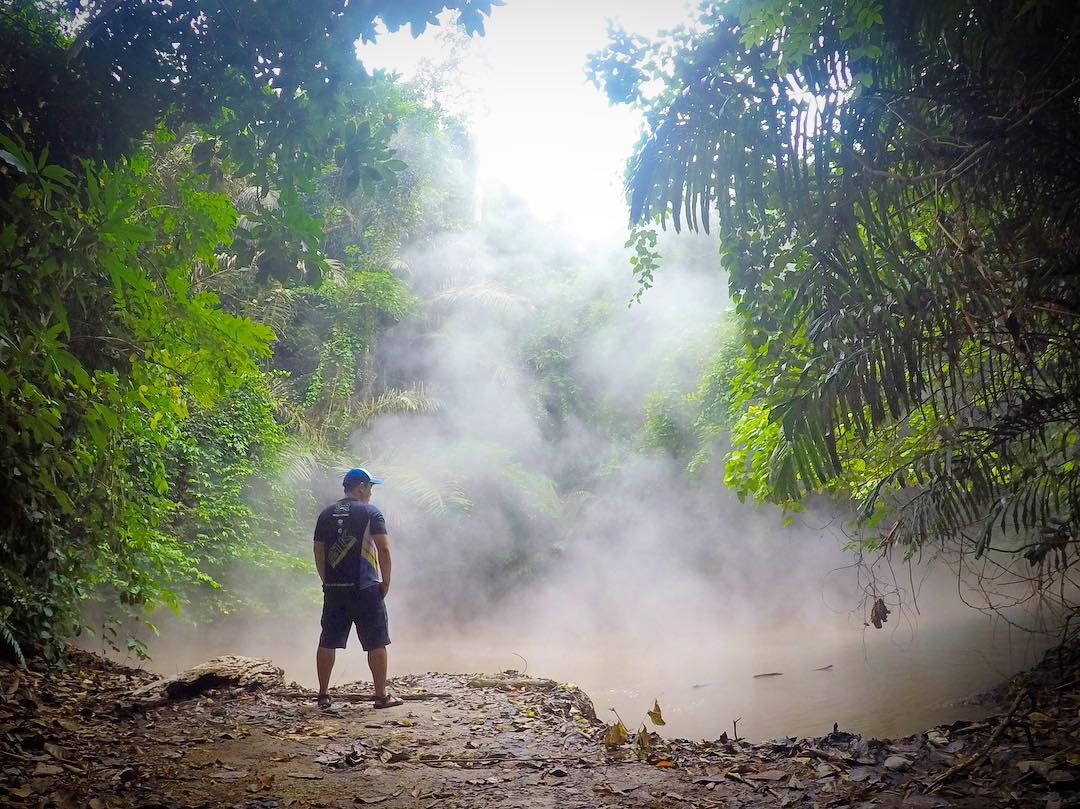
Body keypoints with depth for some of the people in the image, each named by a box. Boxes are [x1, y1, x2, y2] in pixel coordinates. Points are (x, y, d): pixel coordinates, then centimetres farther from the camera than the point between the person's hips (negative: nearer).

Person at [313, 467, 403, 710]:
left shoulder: (326, 514, 11)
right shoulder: (370, 513, -4)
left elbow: (318, 551, 12)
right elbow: (384, 549, -10)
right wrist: (386, 582, -2)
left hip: (333, 589, 5)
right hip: (365, 589, -5)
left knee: (328, 642, 11)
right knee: (376, 643, 4)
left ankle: (323, 695, 16)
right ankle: (382, 696, 8)